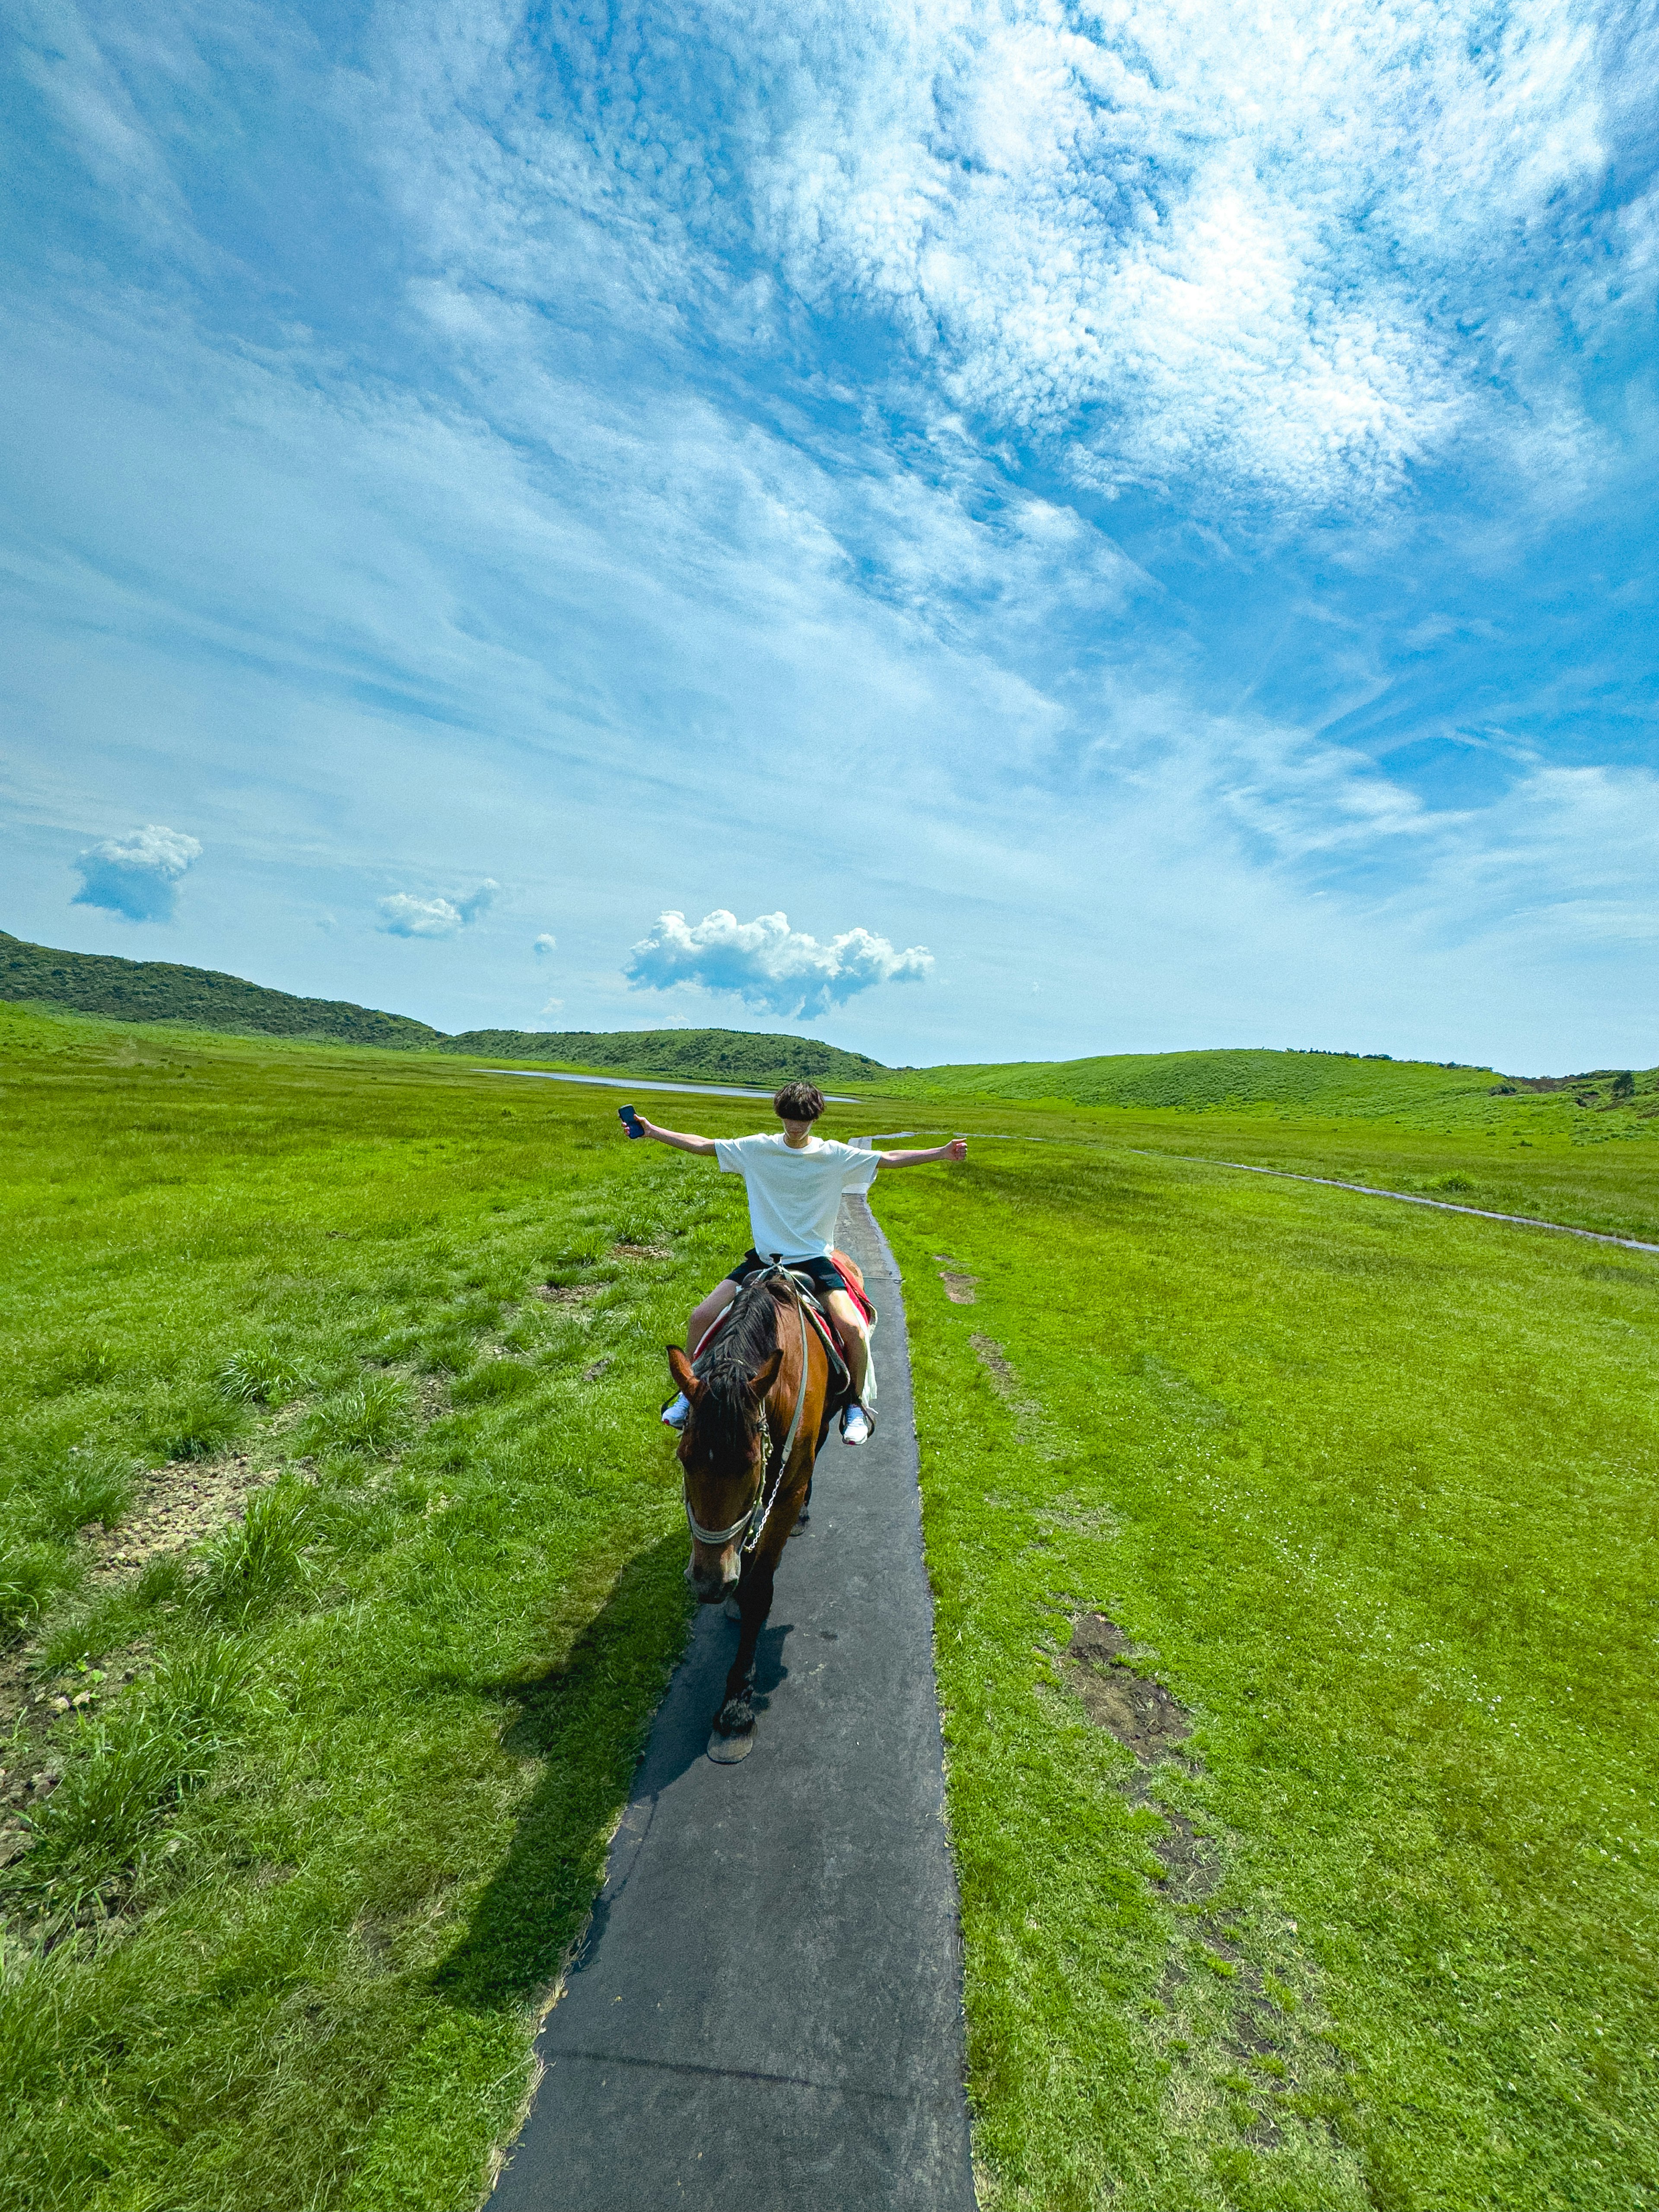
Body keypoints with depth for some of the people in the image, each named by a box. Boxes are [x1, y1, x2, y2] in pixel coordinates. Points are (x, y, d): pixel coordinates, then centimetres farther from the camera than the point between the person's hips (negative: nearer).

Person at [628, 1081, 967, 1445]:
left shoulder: (835, 1155, -4)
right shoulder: (757, 1148, -2)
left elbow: (889, 1159, -2)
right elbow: (702, 1146, 2)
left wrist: (942, 1152, -10)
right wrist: (651, 1130, -1)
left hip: (814, 1259, -1)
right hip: (763, 1257, 2)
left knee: (854, 1328, -22)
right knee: (700, 1318, -9)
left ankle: (855, 1404, 7)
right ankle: (690, 1392, 20)